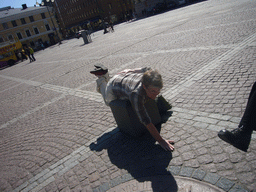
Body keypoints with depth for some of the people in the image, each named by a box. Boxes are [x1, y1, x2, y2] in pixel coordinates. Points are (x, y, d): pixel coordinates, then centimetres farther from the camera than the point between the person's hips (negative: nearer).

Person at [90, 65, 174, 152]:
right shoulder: (136, 94, -52)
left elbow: (142, 69, -11)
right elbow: (146, 121, -49)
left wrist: (128, 71, 6)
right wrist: (161, 141, -48)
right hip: (114, 85, -4)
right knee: (109, 102, 32)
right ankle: (102, 78, 39)